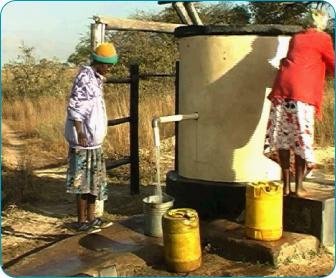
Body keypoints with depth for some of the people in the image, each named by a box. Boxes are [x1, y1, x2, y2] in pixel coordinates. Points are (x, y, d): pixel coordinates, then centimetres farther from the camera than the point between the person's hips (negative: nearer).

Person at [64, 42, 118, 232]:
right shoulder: (85, 77, -14)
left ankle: (91, 217, 24)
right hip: (84, 140, -9)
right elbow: (74, 108, -19)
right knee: (83, 181, -1)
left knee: (94, 180, 14)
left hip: (94, 140, 9)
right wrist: (80, 133, -25)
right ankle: (81, 221, 9)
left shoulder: (97, 79, 14)